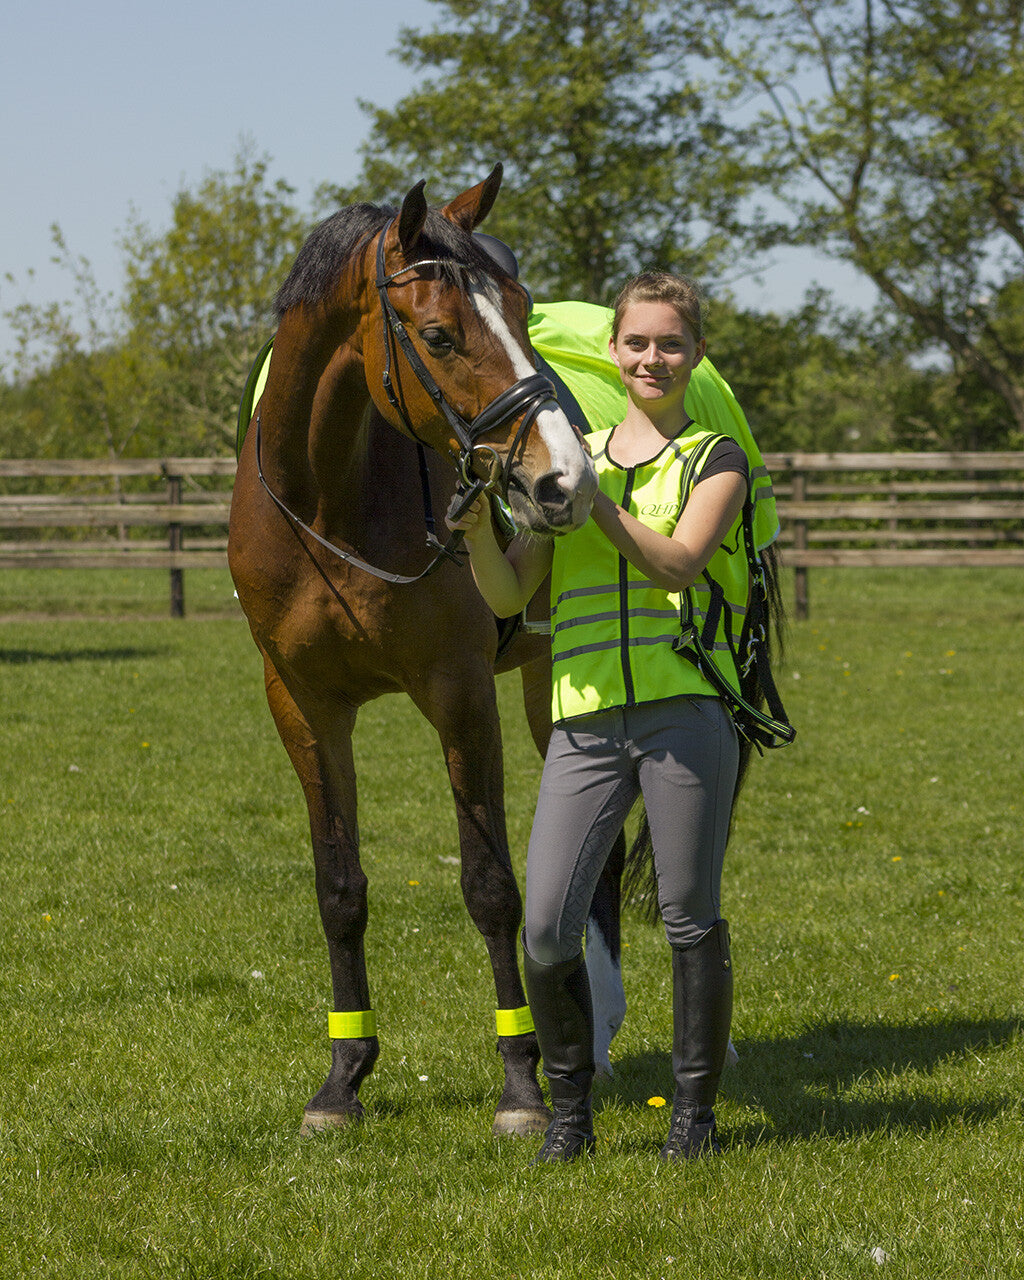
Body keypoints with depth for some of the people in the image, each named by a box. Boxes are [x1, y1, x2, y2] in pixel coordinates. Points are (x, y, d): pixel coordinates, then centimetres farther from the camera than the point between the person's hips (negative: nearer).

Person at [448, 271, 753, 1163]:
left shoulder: (715, 461, 7)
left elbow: (676, 561, -11)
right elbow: (508, 594, 11)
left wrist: (591, 498, -16)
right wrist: (479, 531, -8)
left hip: (685, 714, -3)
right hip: (585, 722, 3)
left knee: (692, 922, 0)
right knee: (547, 933, -5)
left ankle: (696, 1112, 13)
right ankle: (570, 1112, 12)